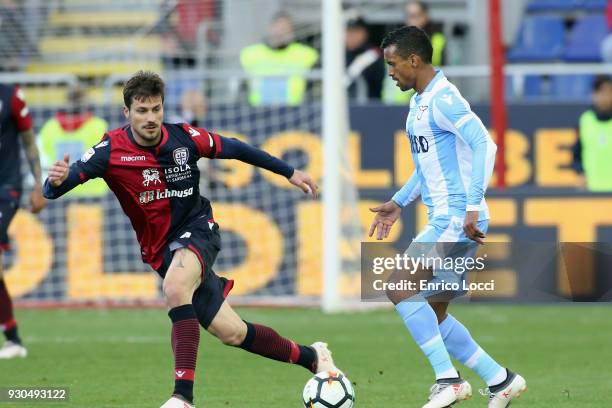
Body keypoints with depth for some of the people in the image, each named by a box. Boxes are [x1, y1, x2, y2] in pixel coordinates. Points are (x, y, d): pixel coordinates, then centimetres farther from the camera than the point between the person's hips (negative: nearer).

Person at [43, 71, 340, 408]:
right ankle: (311, 357, 26)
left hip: (198, 229, -1)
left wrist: (289, 172, 15)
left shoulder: (183, 138, -11)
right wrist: (57, 180, -47)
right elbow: (52, 190, -22)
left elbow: (234, 149, 6)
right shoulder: (111, 150, -15)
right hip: (163, 250, 1)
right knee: (231, 332, 2)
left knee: (175, 287, -35)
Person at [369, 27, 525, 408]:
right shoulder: (420, 101, 17)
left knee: (400, 289, -15)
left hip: (456, 218, -10)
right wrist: (399, 202, 24)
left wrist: (473, 207, -28)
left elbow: (484, 145, -24)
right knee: (432, 314, 9)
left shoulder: (442, 98, -14)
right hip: (446, 219, 10)